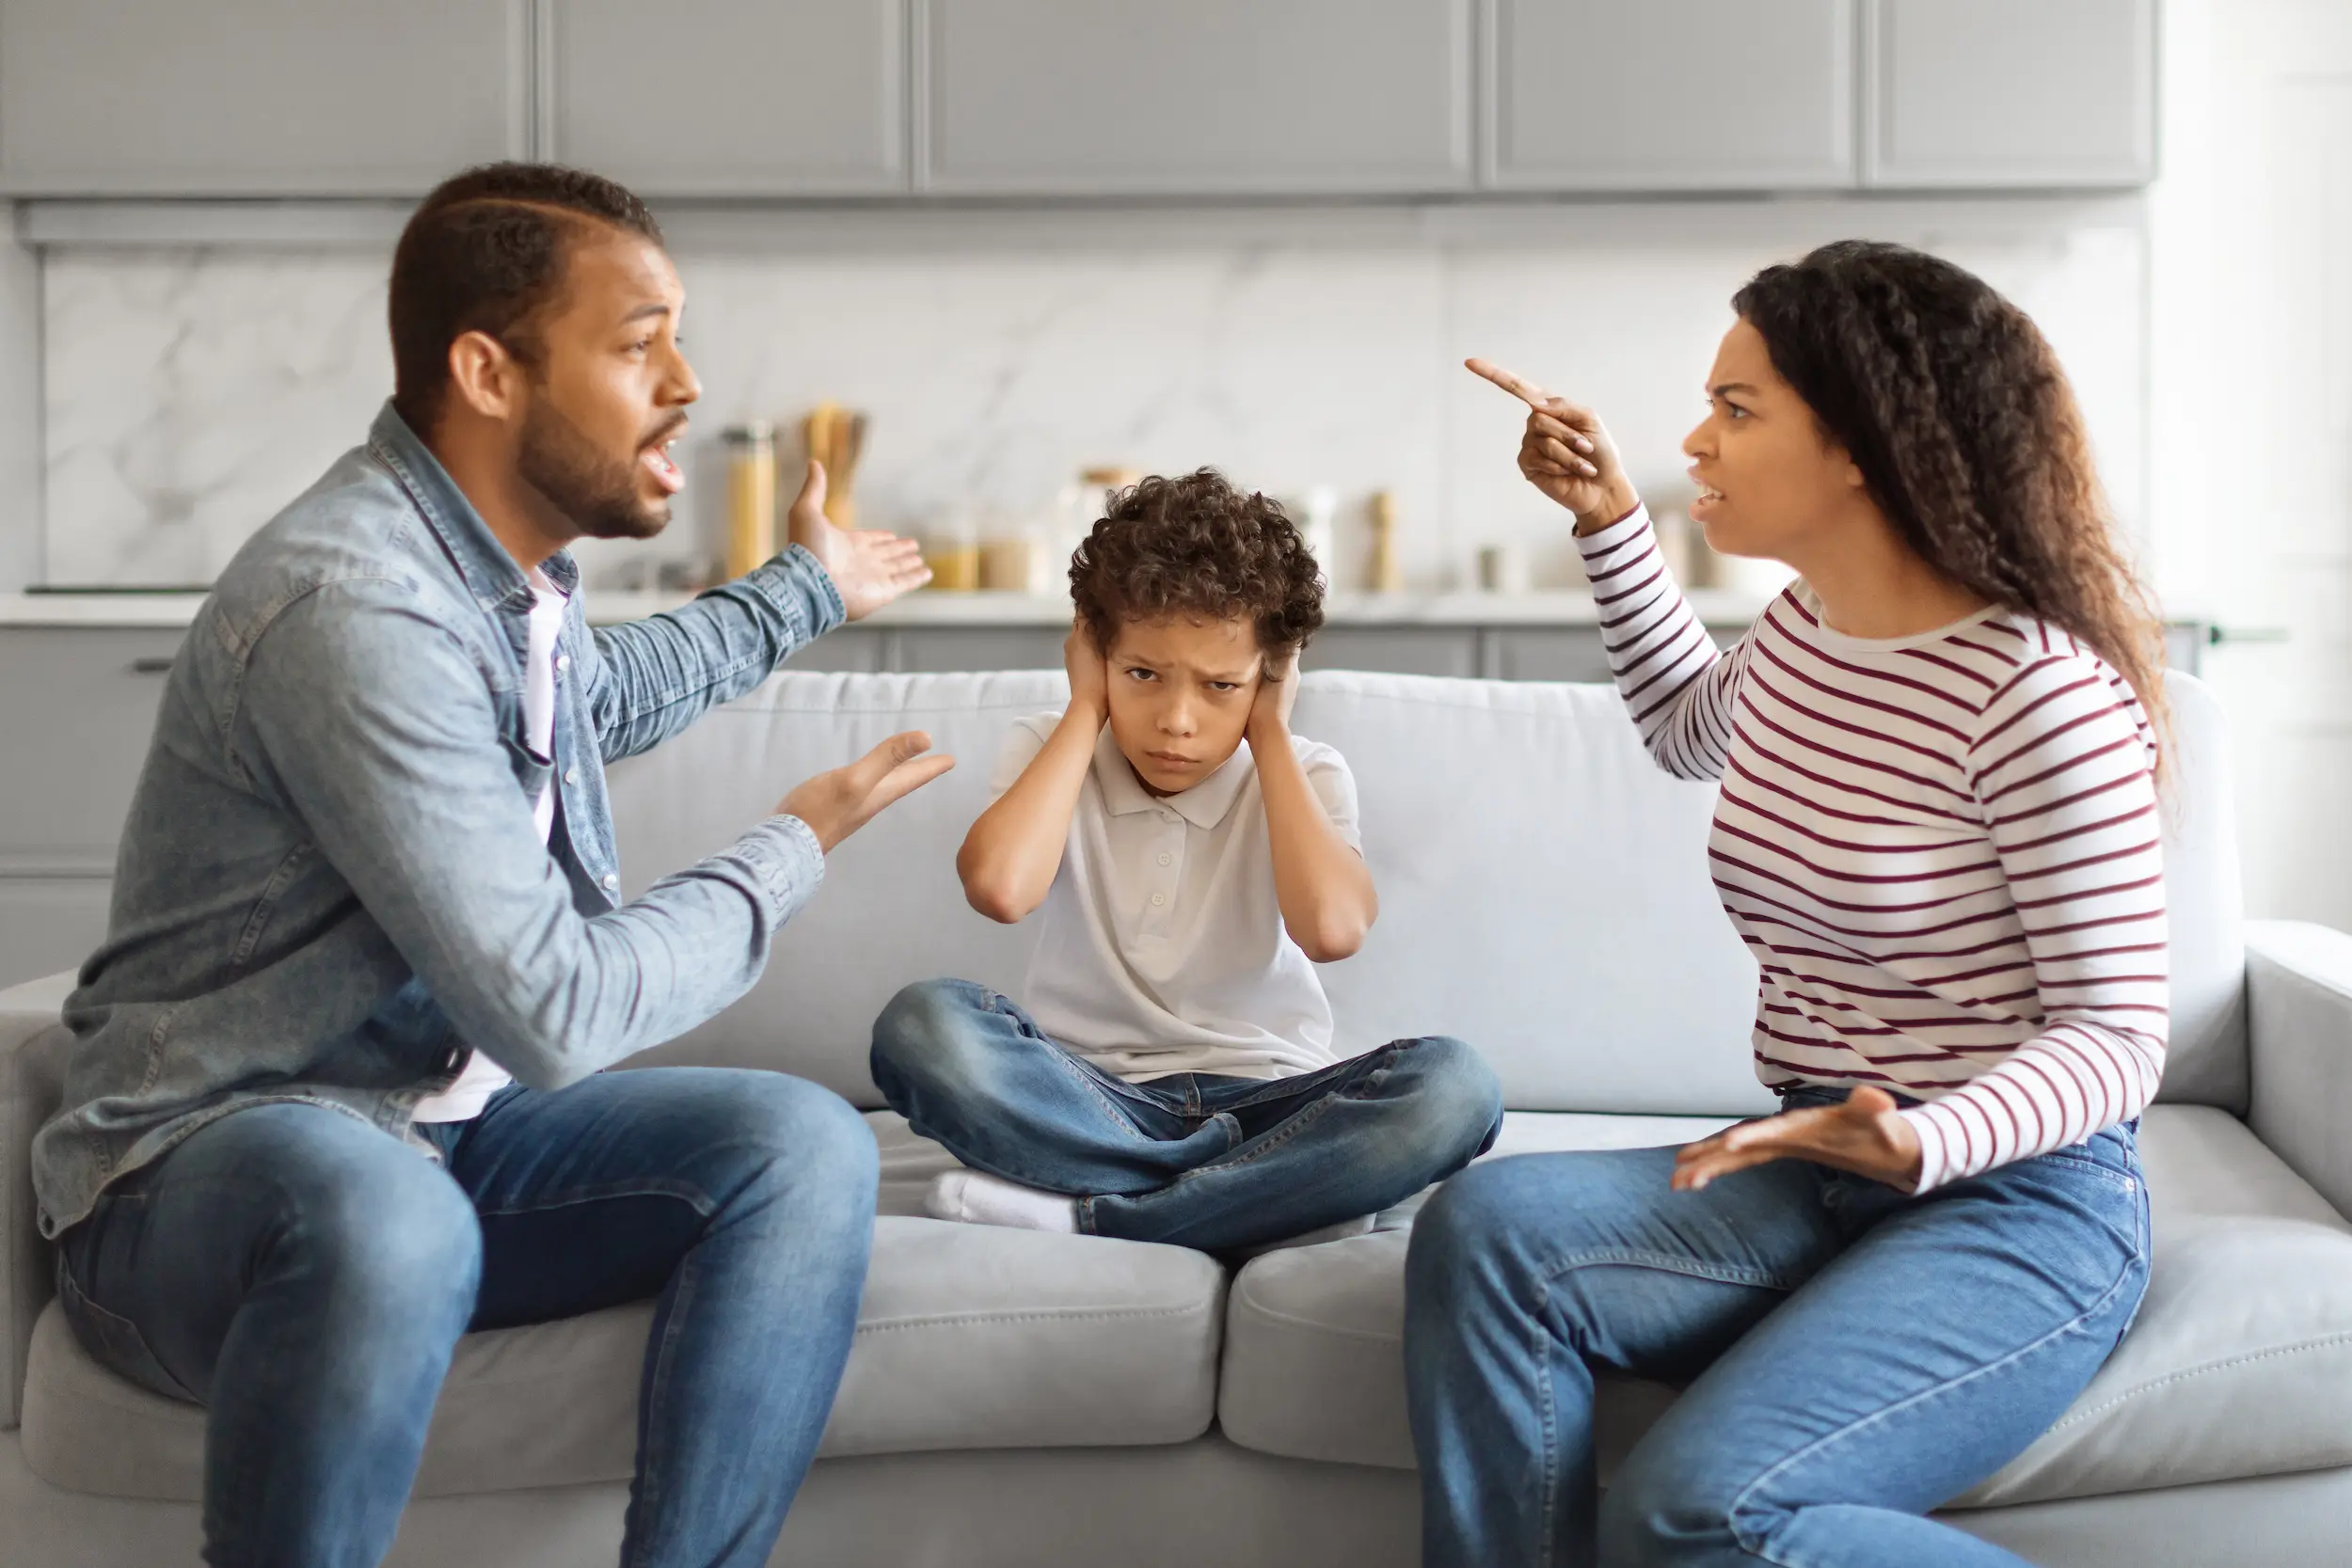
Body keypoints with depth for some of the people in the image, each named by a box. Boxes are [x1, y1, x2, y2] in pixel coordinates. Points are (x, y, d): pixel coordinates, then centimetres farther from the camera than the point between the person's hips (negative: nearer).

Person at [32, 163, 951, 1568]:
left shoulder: (504, 560, 6)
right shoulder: (356, 607, -25)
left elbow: (605, 697, 33)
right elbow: (554, 1012, -26)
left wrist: (806, 591, 45)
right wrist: (792, 855, -11)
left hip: (453, 1128, 9)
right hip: (203, 1170, -8)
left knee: (804, 1142, -14)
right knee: (382, 1214, -41)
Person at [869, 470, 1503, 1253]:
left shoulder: (1304, 776, 2)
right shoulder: (1051, 752, 2)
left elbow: (1331, 928, -21)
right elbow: (999, 887, -21)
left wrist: (1270, 733, -8)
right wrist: (1086, 710, -7)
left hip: (1262, 1099, 0)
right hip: (1090, 1096, 0)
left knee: (1451, 1085, -30)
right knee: (921, 1024, -29)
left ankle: (1081, 1213, -29)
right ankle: (1274, 1194, -28)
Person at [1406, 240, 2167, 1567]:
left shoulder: (2042, 694, -17)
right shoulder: (1805, 636, 7)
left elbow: (2116, 1033, -15)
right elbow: (1694, 729, 32)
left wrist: (1921, 1143, -33)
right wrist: (1610, 517, 22)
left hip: (2019, 1200, -7)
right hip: (1820, 1177, 7)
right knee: (1485, 1227, -20)